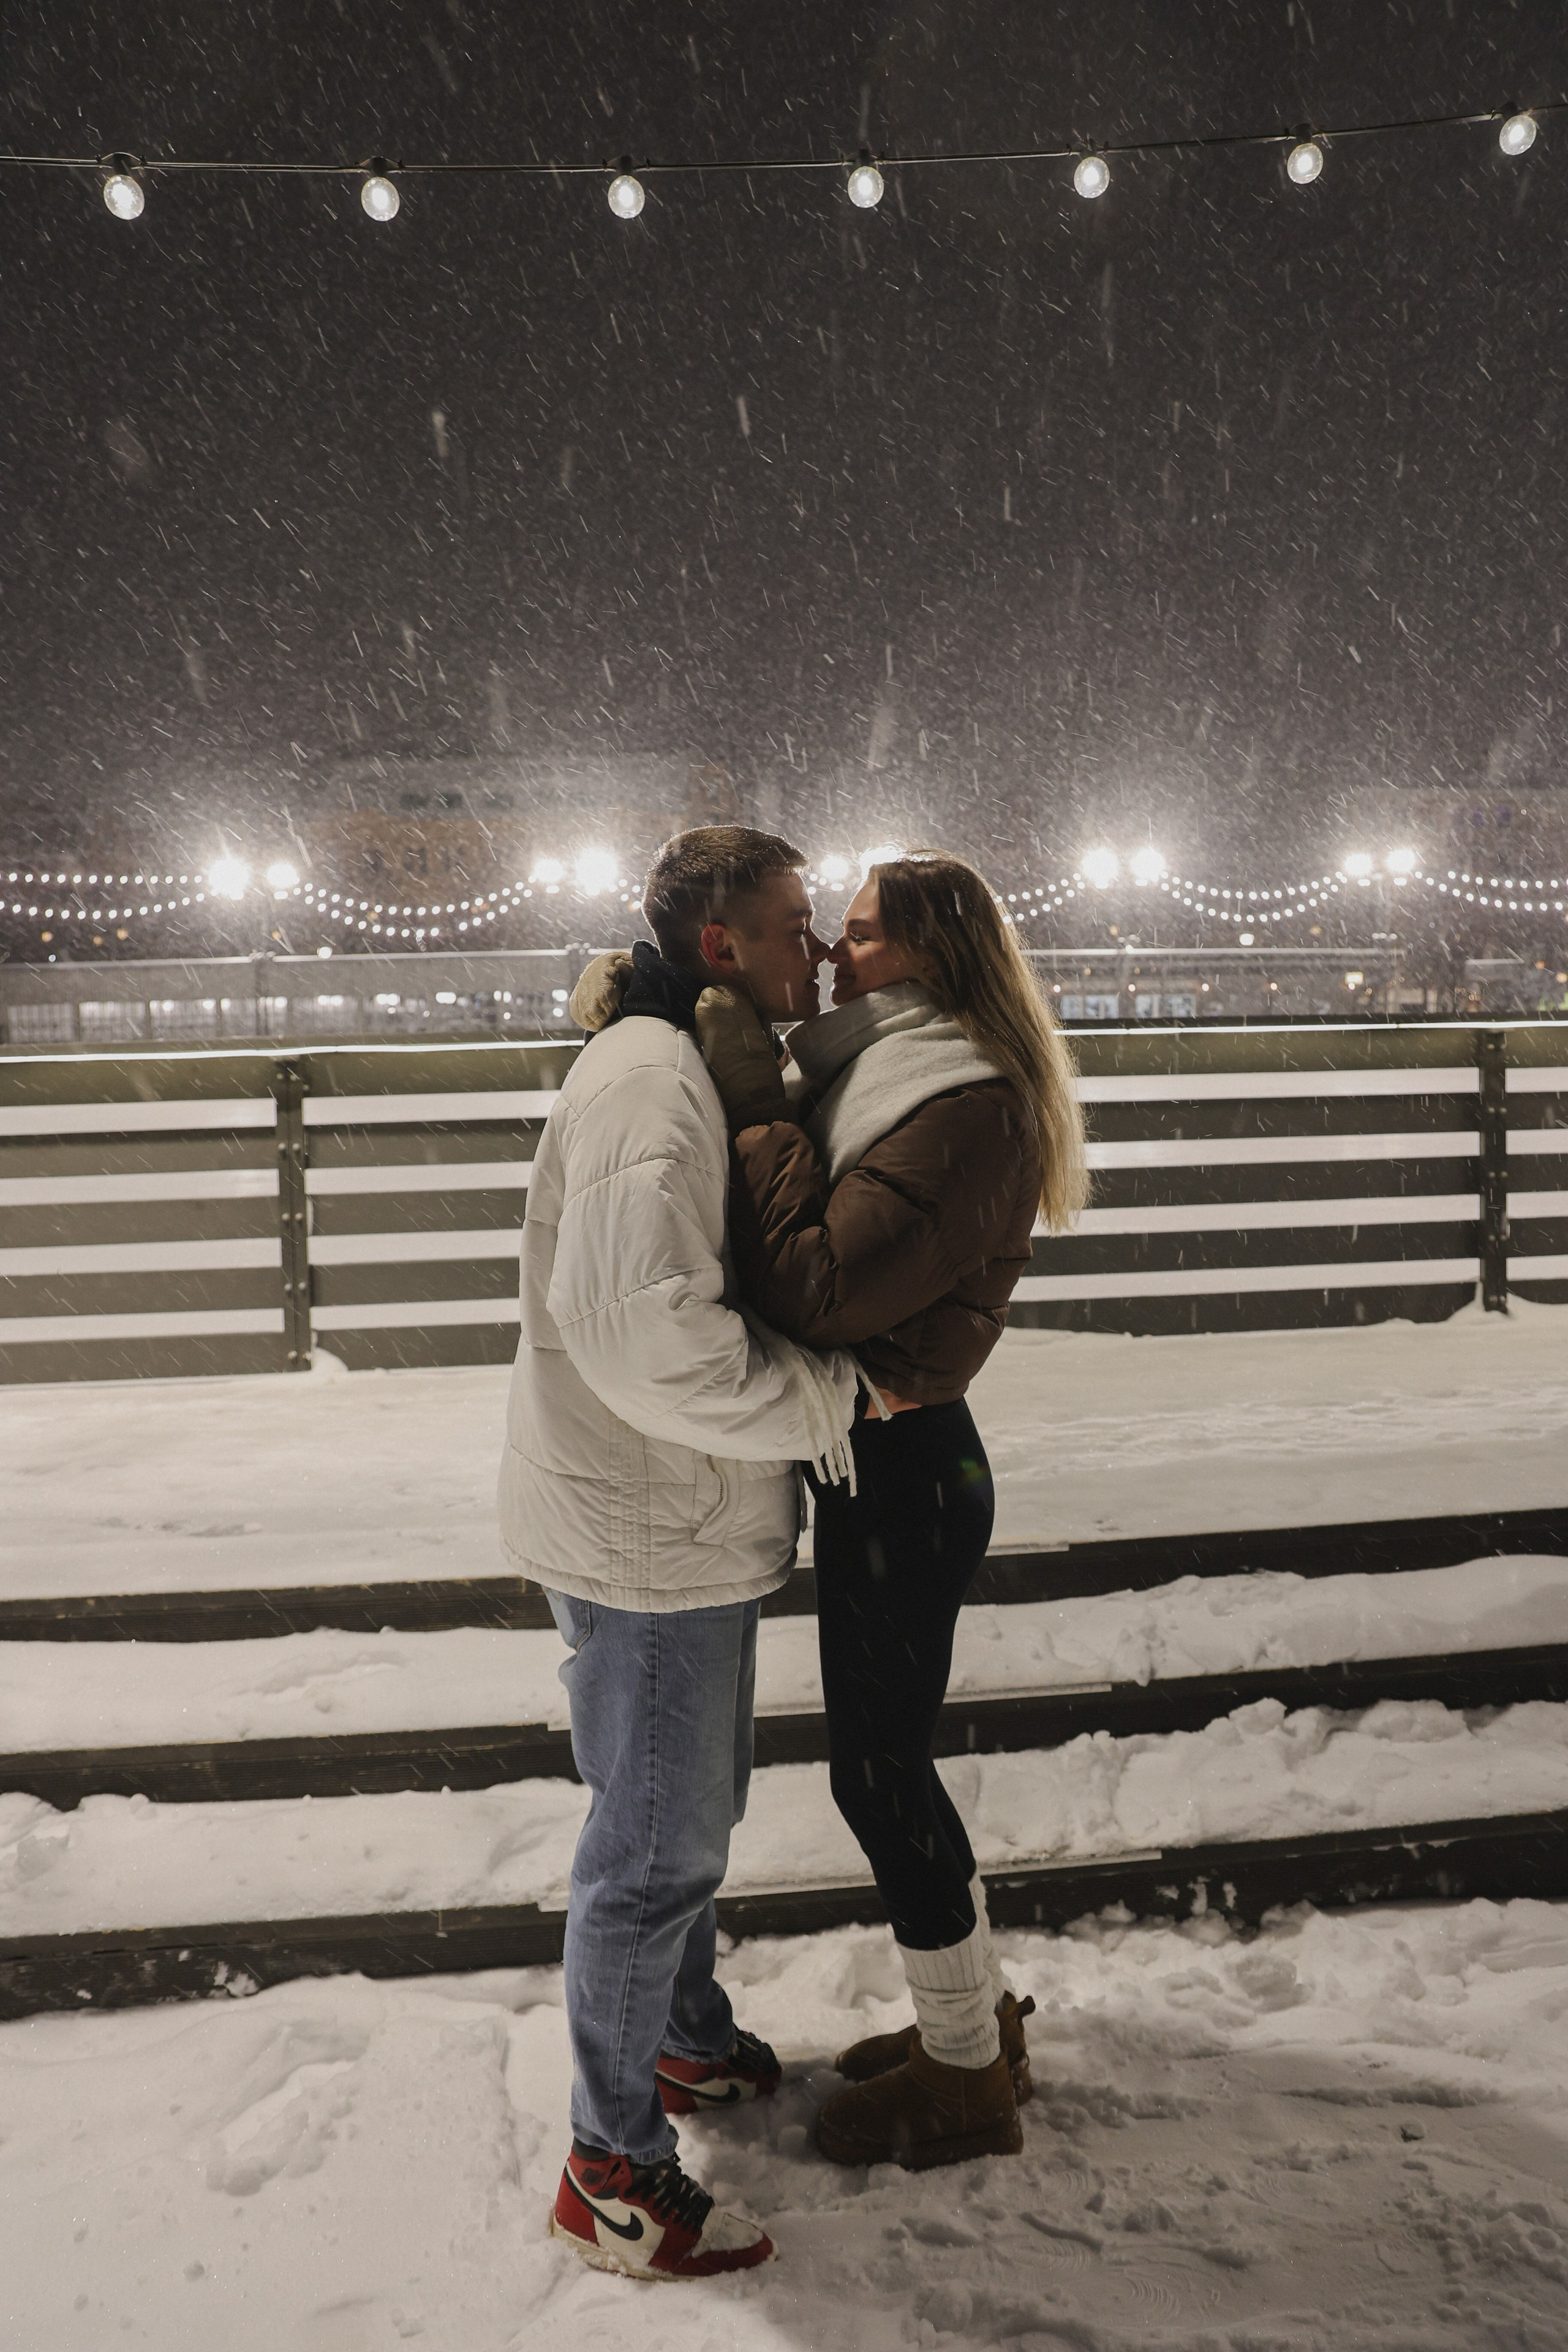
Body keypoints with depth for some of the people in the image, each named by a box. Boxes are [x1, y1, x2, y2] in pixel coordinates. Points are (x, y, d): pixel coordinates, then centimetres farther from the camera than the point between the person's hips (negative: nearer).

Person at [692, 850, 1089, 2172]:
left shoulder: (969, 1111, -21)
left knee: (879, 1773, 4)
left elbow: (815, 1290, -28)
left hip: (903, 1471, -10)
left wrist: (753, 1103, -22)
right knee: (886, 1761, 20)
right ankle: (978, 2015, 39)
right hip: (877, 1462, 10)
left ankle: (967, 2082, 25)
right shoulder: (890, 1082, 11)